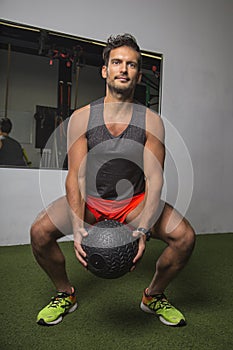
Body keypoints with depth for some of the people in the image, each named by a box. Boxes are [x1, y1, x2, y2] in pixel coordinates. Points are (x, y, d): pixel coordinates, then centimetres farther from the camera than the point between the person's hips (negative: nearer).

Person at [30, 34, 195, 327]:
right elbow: (76, 176, -15)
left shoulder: (151, 121, -10)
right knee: (39, 232, -22)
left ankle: (154, 296, 11)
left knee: (185, 237, -20)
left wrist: (143, 229, -31)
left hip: (135, 201, 1)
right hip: (89, 200, 0)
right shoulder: (81, 118, -10)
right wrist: (77, 226, -30)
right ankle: (65, 294, 9)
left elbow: (154, 179, -16)